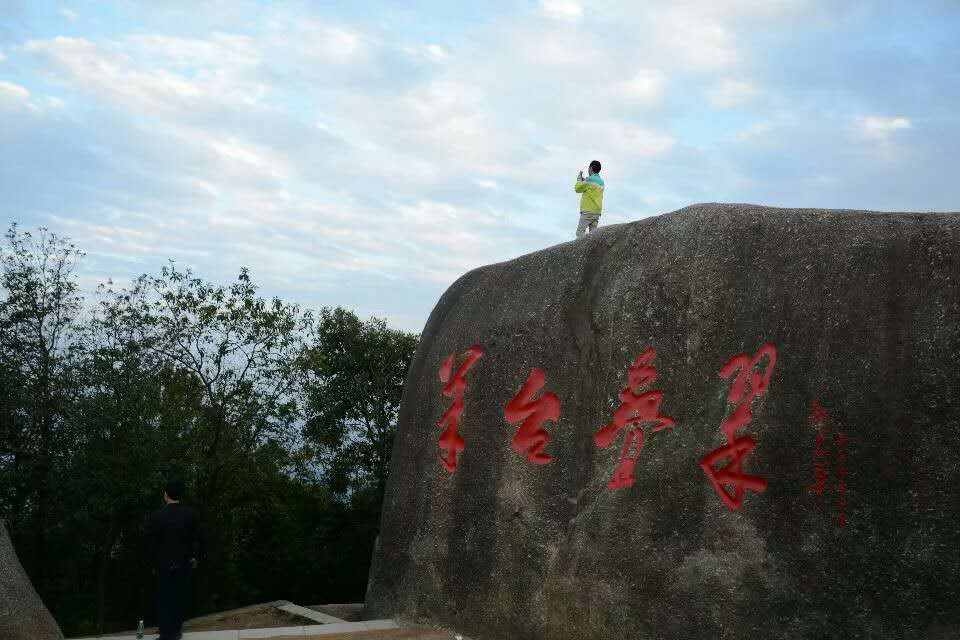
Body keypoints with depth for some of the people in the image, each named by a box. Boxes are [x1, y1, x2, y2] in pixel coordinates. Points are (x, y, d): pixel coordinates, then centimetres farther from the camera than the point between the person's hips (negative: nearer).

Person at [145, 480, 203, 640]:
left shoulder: (156, 516, -12)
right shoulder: (190, 514, -8)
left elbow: (150, 542, -8)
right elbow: (198, 539, -5)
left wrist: (153, 561, 6)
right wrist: (196, 557, 10)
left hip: (163, 565, -1)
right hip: (184, 563, 2)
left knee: (164, 600, 8)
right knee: (180, 599, 14)